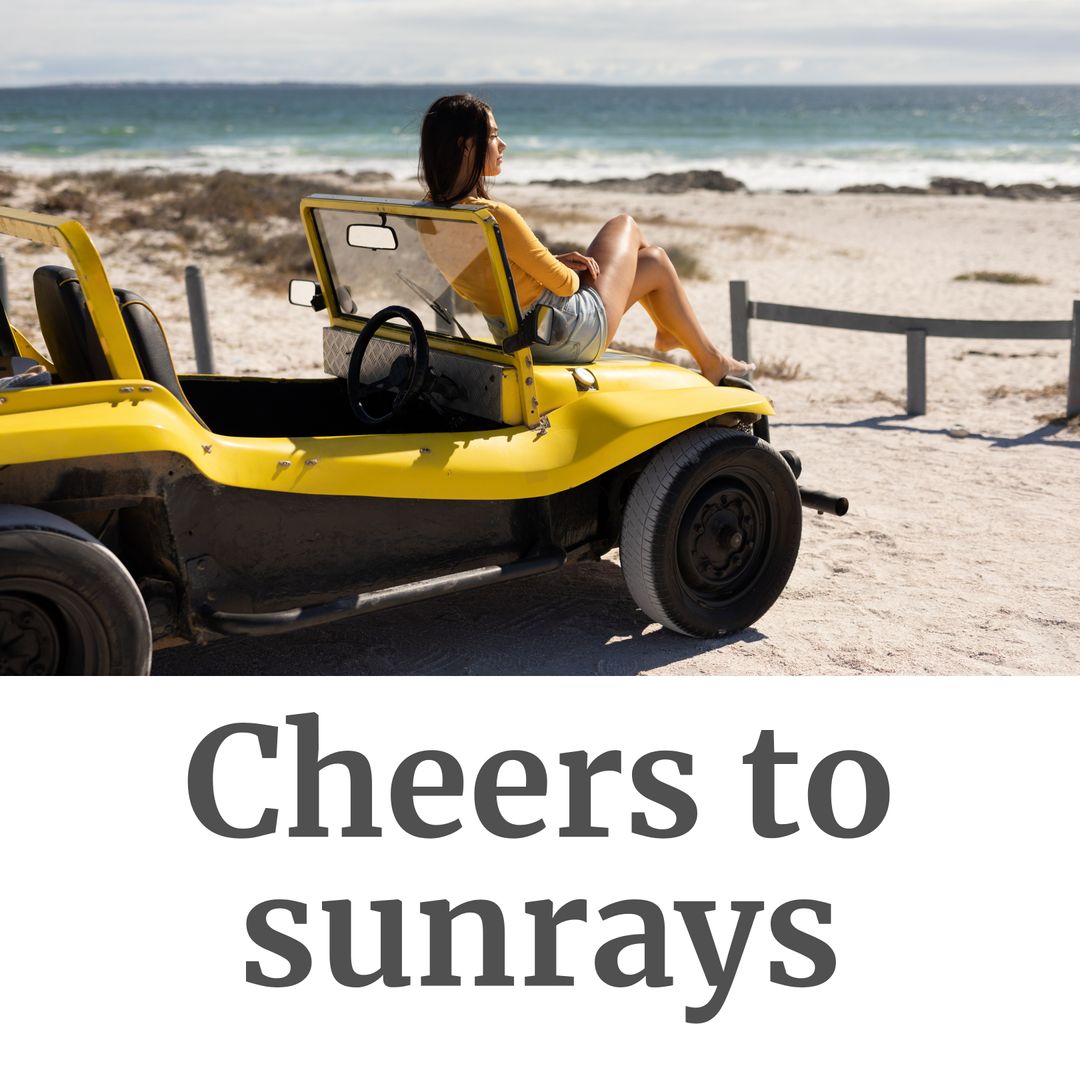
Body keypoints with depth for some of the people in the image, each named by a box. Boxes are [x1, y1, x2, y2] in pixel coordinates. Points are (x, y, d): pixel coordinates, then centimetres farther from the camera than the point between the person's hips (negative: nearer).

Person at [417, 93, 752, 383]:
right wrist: (573, 274, 1)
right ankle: (712, 362, 32)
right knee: (656, 263, 15)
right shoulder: (497, 217, -33)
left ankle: (668, 329, 43)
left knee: (625, 225, 24)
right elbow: (563, 284, -21)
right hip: (568, 336, -9)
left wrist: (556, 261, 0)